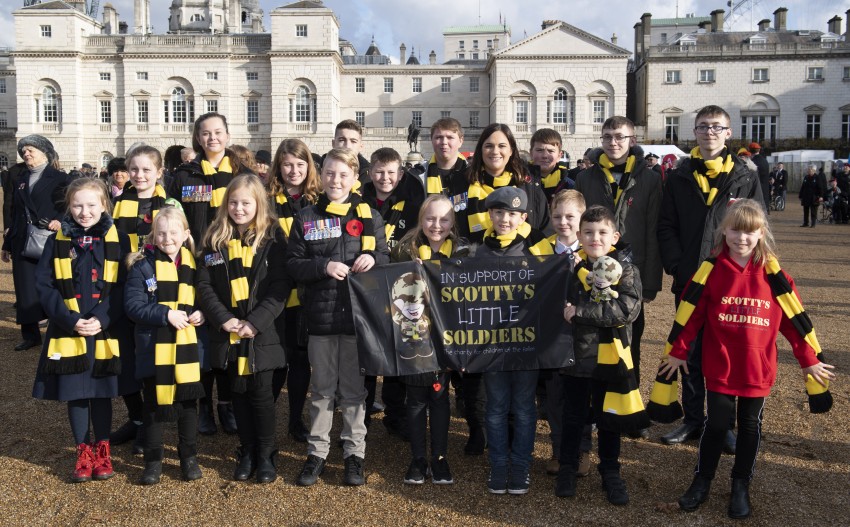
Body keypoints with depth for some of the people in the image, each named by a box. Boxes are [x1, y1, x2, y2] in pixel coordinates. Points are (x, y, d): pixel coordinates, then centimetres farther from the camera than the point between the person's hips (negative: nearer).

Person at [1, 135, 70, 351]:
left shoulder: (60, 178, 1)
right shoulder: (19, 180, 17)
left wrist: (60, 220, -28)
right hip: (22, 244, 5)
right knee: (25, 291, 5)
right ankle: (30, 335, 15)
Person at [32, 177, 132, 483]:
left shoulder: (118, 240, -2)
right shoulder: (58, 241, 2)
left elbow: (123, 287, -5)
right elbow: (44, 285, -2)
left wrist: (102, 320, -16)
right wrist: (70, 319, -13)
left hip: (106, 333, -1)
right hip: (68, 332, 1)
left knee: (101, 392, 9)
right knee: (75, 393, 9)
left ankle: (102, 450, 24)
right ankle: (83, 451, 24)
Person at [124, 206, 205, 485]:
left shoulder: (192, 264, 5)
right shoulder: (142, 266, -7)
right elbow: (132, 306, -13)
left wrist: (200, 314, -7)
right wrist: (166, 314, -22)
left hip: (187, 349, 3)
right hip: (153, 349, -3)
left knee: (188, 403, 12)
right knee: (154, 405, 9)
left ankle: (189, 457, 27)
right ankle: (153, 460, 23)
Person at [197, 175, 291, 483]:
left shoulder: (272, 239, -3)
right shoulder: (216, 240, 5)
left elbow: (281, 287, -8)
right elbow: (205, 284, 2)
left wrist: (256, 322, -16)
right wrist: (223, 319, -11)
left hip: (261, 333, -3)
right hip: (228, 334, 3)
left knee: (262, 394, 4)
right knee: (239, 394, 13)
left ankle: (266, 455, 20)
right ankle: (246, 452, 27)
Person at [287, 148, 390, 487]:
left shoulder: (369, 215, 6)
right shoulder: (306, 218, 5)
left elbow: (386, 259, 8)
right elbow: (292, 264, 2)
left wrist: (373, 258, -15)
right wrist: (323, 266, -15)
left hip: (358, 313, 0)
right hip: (320, 315, 1)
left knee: (354, 389, 8)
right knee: (321, 389, 10)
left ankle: (354, 453, 20)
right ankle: (317, 452, 23)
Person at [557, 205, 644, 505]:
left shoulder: (626, 271, -7)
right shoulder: (570, 267, 0)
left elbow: (627, 310, -21)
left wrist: (580, 311, -24)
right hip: (576, 354, 1)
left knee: (608, 418, 13)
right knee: (573, 417, 14)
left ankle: (610, 471, 30)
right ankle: (567, 468, 31)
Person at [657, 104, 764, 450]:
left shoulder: (746, 176, 3)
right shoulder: (679, 177, 6)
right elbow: (666, 227, 4)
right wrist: (677, 267, -7)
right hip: (689, 281, 1)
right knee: (691, 353, 9)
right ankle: (693, 420, 23)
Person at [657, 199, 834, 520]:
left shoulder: (772, 273, -5)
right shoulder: (711, 269, -8)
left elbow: (793, 316, 2)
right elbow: (690, 313, -3)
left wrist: (810, 358, 5)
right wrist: (677, 351, 1)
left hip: (758, 369, 1)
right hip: (719, 367, -1)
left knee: (750, 426, 14)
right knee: (716, 424, 6)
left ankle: (741, 486, 30)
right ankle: (702, 481, 25)